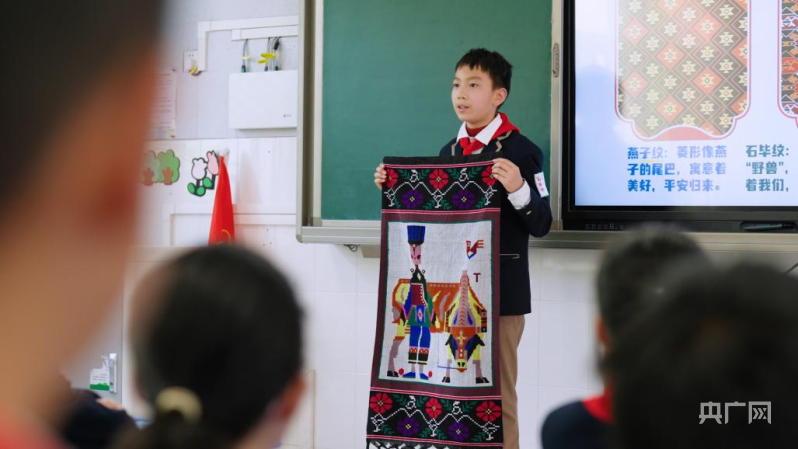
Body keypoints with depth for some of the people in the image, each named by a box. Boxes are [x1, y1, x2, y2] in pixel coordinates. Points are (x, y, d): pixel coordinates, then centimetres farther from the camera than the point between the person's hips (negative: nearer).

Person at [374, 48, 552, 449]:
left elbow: (540, 225, -10)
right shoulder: (449, 151, 12)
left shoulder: (520, 151, -7)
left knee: (496, 394, 0)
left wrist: (517, 188, -26)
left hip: (500, 290, -6)